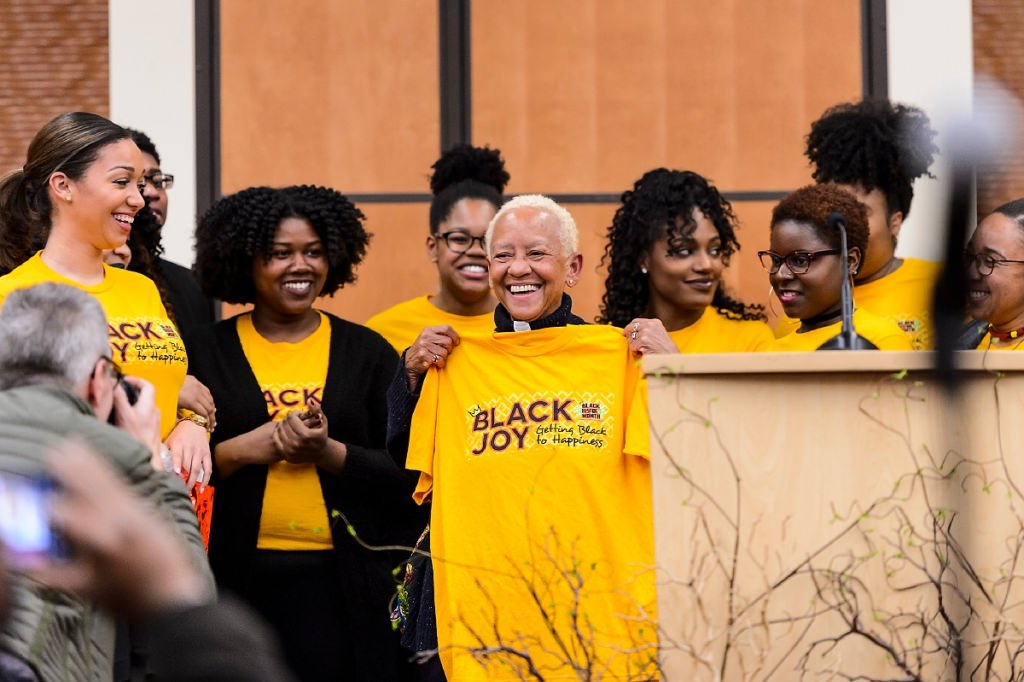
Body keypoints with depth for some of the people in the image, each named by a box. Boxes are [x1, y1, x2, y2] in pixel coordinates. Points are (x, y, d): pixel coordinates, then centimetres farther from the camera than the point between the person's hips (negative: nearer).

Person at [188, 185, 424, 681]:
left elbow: (406, 474, 3)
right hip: (242, 580, 0)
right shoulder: (208, 353, 5)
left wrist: (329, 453, -13)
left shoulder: (368, 352, 7)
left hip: (346, 583, 0)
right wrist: (239, 451, -13)